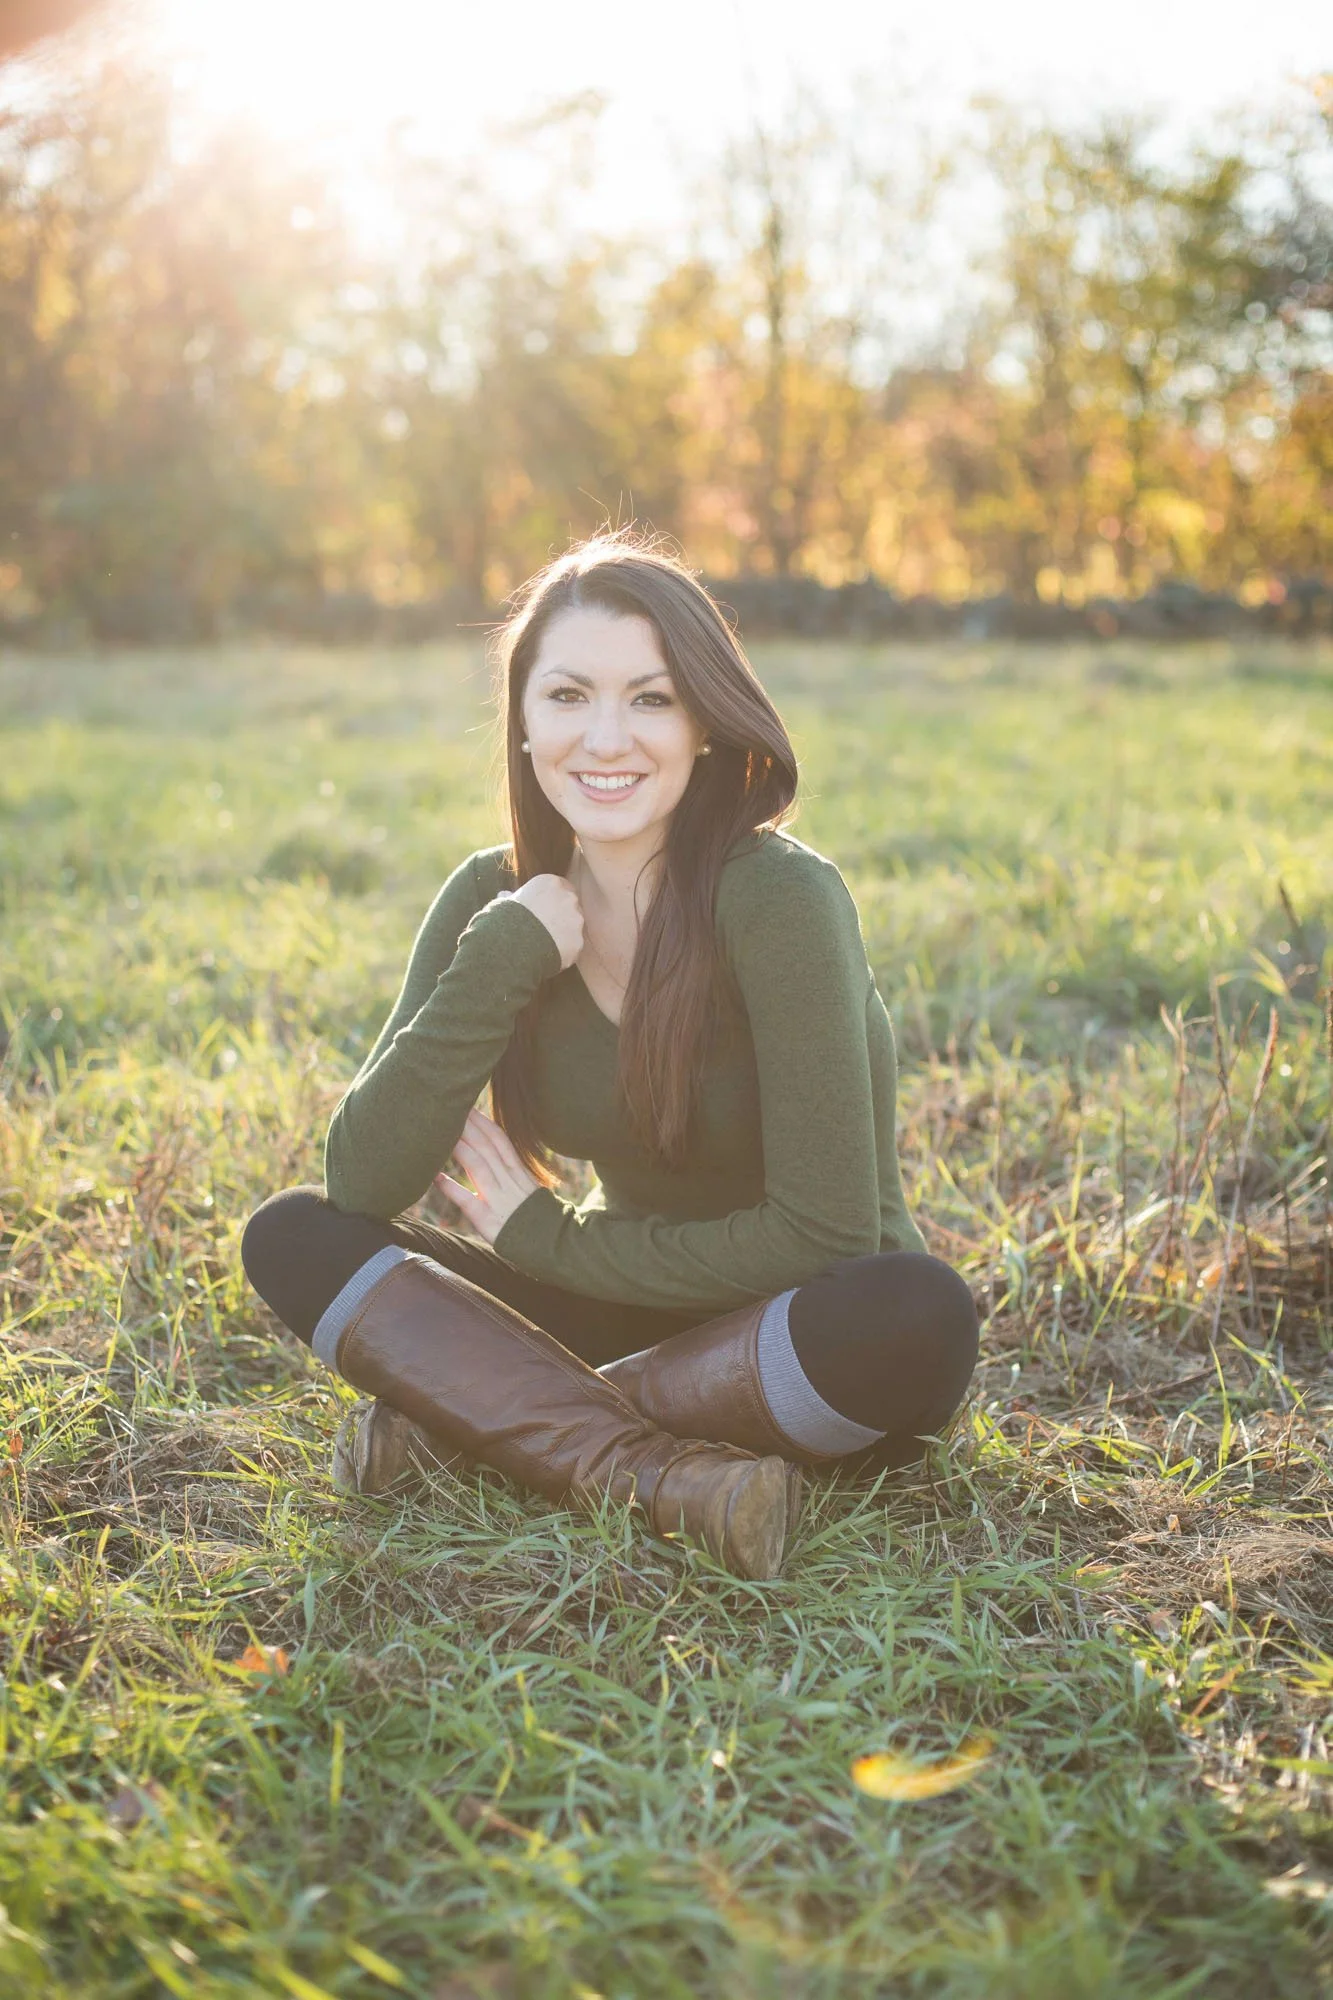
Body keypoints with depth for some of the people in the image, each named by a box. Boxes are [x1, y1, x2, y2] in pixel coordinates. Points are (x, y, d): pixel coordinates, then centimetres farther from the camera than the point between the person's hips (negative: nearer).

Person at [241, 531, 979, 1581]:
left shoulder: (778, 896, -22)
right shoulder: (496, 900, -6)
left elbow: (824, 1235, -23)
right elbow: (362, 1183, -13)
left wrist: (547, 1238, -15)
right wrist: (499, 963, -24)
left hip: (796, 1325, -4)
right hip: (630, 1310, 4)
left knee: (919, 1317, -37)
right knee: (291, 1237, -11)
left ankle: (474, 1420, -20)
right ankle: (660, 1472, -24)